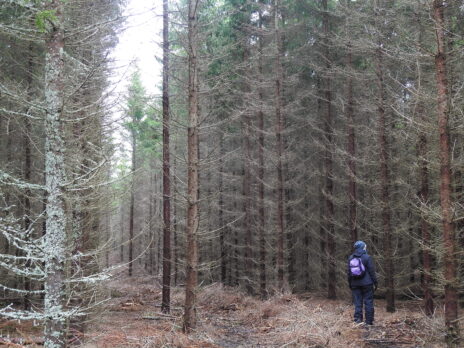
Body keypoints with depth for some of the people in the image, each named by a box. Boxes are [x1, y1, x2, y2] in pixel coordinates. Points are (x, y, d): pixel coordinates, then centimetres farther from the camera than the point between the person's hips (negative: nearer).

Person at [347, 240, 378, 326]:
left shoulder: (351, 258, 6)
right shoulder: (367, 257, -8)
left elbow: (349, 272, 11)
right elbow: (372, 271, -8)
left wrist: (350, 284, 18)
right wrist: (375, 283, -2)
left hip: (355, 284, 4)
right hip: (367, 283, -4)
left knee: (357, 303, 8)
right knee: (368, 302, 2)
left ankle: (358, 320, 5)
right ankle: (369, 321, 3)